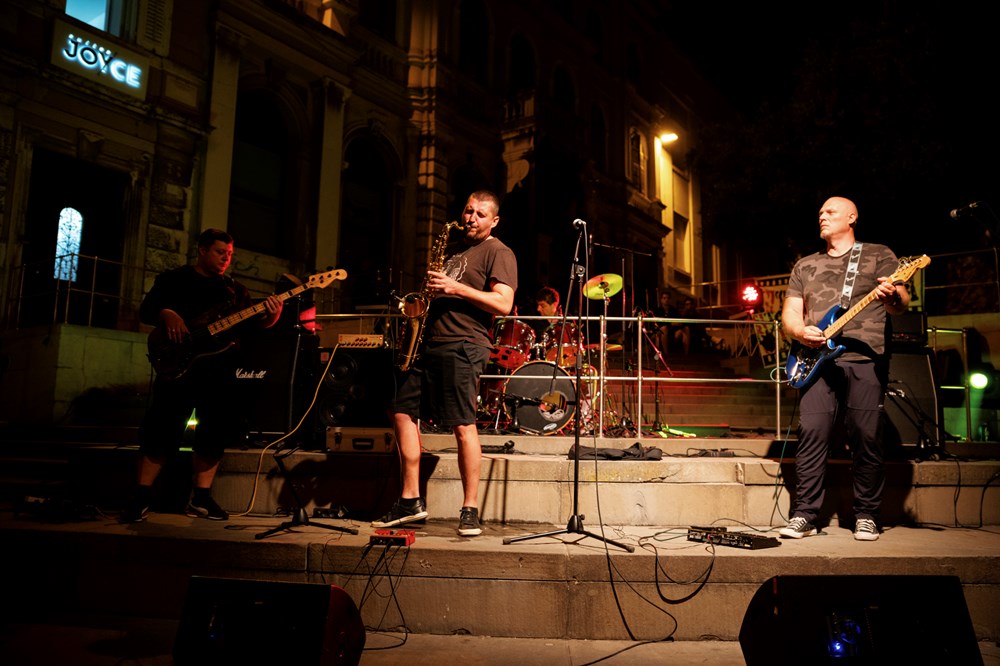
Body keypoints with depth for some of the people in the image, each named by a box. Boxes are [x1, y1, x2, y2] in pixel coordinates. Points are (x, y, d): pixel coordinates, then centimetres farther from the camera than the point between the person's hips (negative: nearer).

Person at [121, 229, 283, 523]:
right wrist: (167, 314, -20)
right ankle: (141, 496, 5)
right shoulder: (173, 279, 9)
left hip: (219, 369, 4)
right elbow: (146, 310, 1)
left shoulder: (235, 289, 17)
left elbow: (252, 323, 8)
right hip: (176, 365, -3)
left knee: (216, 430, 2)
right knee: (164, 426, -6)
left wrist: (271, 316, -13)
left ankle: (201, 498, 13)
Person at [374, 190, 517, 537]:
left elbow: (503, 304, -14)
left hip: (463, 346, -9)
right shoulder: (457, 249, 25)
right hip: (432, 342, 9)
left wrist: (457, 288, -18)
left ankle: (470, 510, -1)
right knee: (402, 412, 5)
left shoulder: (498, 252, 0)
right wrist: (434, 287, 11)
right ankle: (411, 500, 12)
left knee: (463, 425, -10)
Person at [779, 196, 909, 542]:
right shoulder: (805, 265, 22)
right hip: (818, 359, 3)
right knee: (812, 433, -7)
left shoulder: (879, 255, 12)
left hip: (866, 358, -2)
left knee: (866, 436, -4)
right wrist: (801, 332, -6)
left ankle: (866, 516, 10)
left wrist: (892, 297, -25)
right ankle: (804, 514, -2)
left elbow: (901, 303, 0)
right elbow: (790, 313, 16)